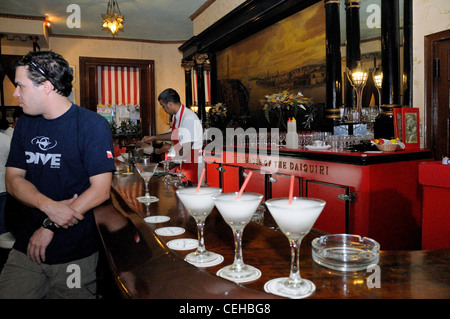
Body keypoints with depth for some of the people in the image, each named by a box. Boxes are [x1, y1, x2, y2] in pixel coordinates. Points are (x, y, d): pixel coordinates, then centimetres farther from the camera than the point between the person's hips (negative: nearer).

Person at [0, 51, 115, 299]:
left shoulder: (92, 125, -11)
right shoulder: (25, 124, 8)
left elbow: (100, 190, -16)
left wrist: (51, 226, -14)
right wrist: (49, 206, -16)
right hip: (27, 246, 5)